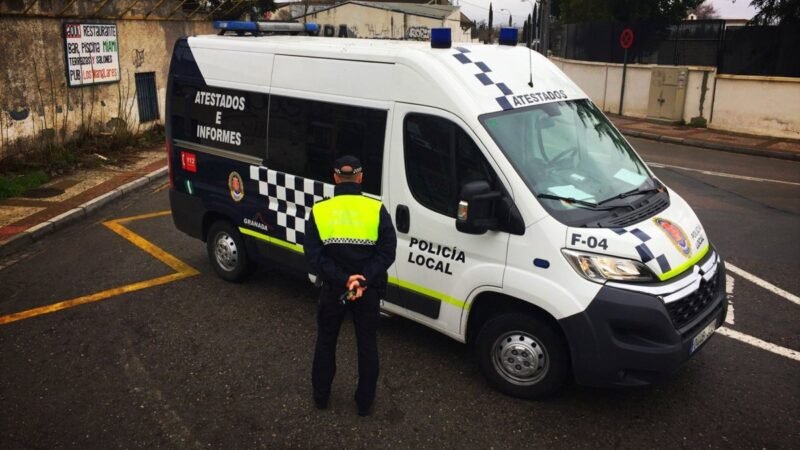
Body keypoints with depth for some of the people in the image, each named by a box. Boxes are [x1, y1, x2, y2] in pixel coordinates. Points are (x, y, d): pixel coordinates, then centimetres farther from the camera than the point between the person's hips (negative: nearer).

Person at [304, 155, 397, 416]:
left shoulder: (319, 211, -7)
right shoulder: (377, 210, -9)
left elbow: (314, 257, -14)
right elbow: (387, 252, -16)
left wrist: (343, 279, -18)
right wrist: (364, 280, -19)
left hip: (333, 289, 1)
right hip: (369, 291, 0)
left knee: (326, 342, 21)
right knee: (367, 345, 15)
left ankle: (320, 396, 34)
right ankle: (365, 402, 26)